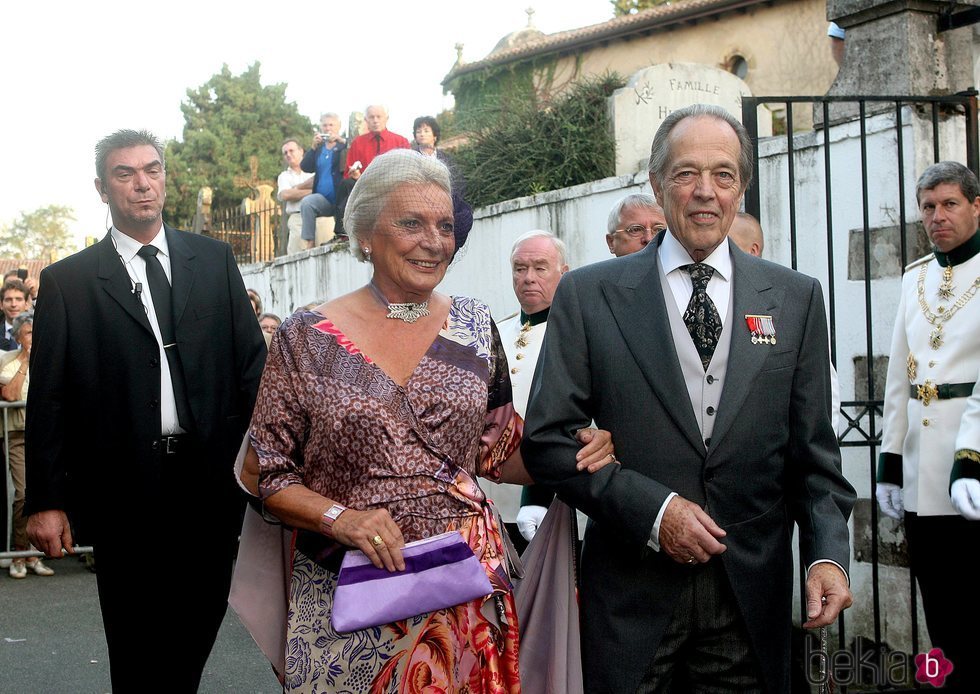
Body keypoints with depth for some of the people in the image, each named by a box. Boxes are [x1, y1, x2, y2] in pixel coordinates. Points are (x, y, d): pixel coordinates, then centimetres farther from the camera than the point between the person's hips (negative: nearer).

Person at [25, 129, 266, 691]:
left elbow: (252, 361, 6)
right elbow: (48, 398, 0)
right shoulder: (67, 281, 1)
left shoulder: (215, 260, 8)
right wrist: (46, 500, -5)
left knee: (199, 626, 13)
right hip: (124, 491, -2)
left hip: (212, 480, 2)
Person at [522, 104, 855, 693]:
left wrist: (828, 553, -10)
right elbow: (547, 440, -4)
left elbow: (813, 450, 5)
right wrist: (651, 510, -14)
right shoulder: (588, 295, -1)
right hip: (632, 592, -1)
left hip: (753, 593, 2)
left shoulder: (796, 298, 5)